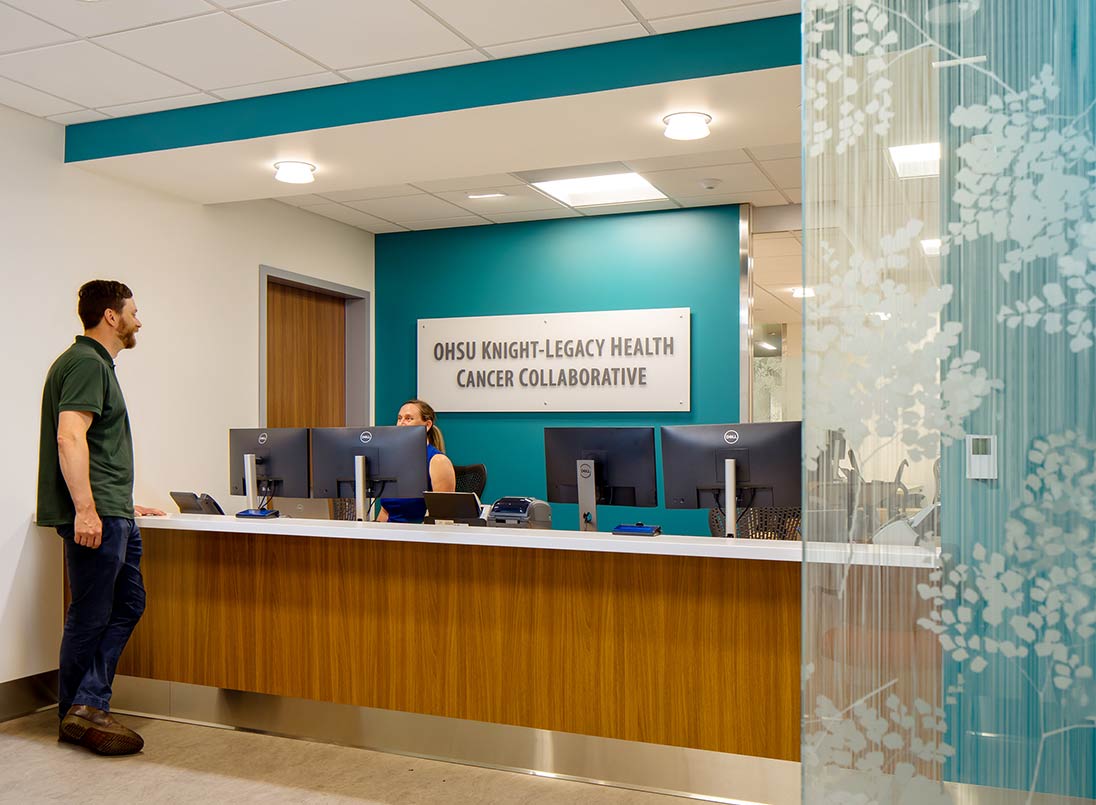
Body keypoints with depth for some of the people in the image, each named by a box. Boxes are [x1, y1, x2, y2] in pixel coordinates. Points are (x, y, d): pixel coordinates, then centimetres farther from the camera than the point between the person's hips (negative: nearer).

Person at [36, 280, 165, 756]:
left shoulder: (98, 364, 21)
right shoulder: (86, 362, -11)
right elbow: (70, 437, -22)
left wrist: (125, 503, 32)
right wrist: (85, 510, -26)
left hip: (112, 514, 10)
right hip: (94, 517, -10)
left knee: (127, 604, 9)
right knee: (90, 616, -1)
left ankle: (87, 708, 10)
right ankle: (81, 715, 10)